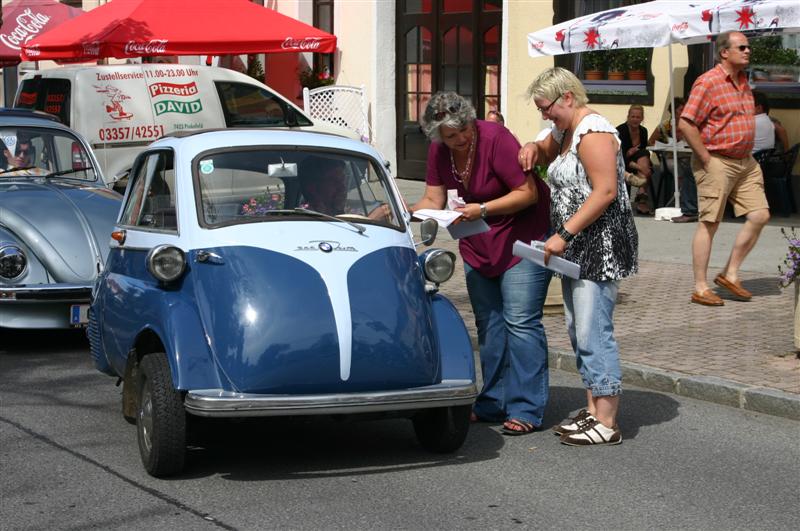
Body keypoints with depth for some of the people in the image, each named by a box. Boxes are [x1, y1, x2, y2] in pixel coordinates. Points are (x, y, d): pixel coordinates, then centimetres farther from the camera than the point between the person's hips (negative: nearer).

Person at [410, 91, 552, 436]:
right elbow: (433, 201, -1)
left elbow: (528, 193, -21)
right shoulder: (439, 150, -3)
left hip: (522, 236, -7)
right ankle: (493, 405, 20)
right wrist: (404, 211, -20)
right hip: (477, 245, 7)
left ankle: (525, 410, -8)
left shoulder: (495, 138, -23)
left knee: (521, 322, -10)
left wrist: (482, 209, -28)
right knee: (488, 324, 12)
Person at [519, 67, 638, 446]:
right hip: (577, 247, 11)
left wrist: (564, 235, -23)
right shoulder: (566, 131, 16)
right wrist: (534, 148, 11)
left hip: (600, 245, -11)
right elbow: (547, 154, 37)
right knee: (578, 330, 12)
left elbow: (605, 191, -23)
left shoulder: (593, 132, -15)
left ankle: (606, 424, -9)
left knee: (593, 332, -12)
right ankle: (594, 410, 18)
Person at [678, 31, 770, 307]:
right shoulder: (708, 82, -13)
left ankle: (730, 274, 13)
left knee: (759, 216, 2)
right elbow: (686, 124, -19)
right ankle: (700, 288, 4)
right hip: (716, 163, -8)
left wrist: (747, 154, 15)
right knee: (709, 224, -3)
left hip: (745, 161, 8)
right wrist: (707, 159, -17)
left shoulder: (744, 81, 13)